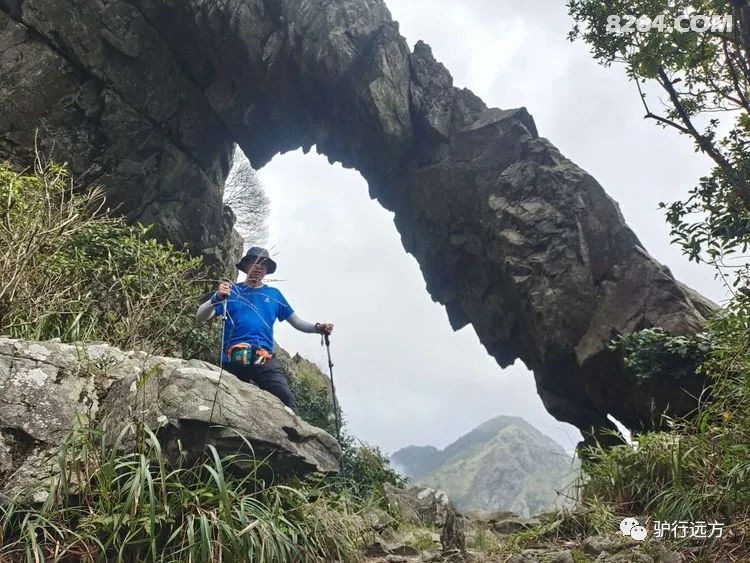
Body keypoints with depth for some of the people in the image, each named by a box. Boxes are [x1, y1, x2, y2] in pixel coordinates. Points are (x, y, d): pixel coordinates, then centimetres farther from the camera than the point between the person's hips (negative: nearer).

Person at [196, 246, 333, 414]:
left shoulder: (274, 294, 20)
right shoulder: (231, 290, 13)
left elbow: (296, 321, 21)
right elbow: (201, 316, 5)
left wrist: (317, 328, 0)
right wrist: (217, 298, -16)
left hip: (265, 359, 1)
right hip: (233, 359, 0)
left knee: (287, 401, -19)